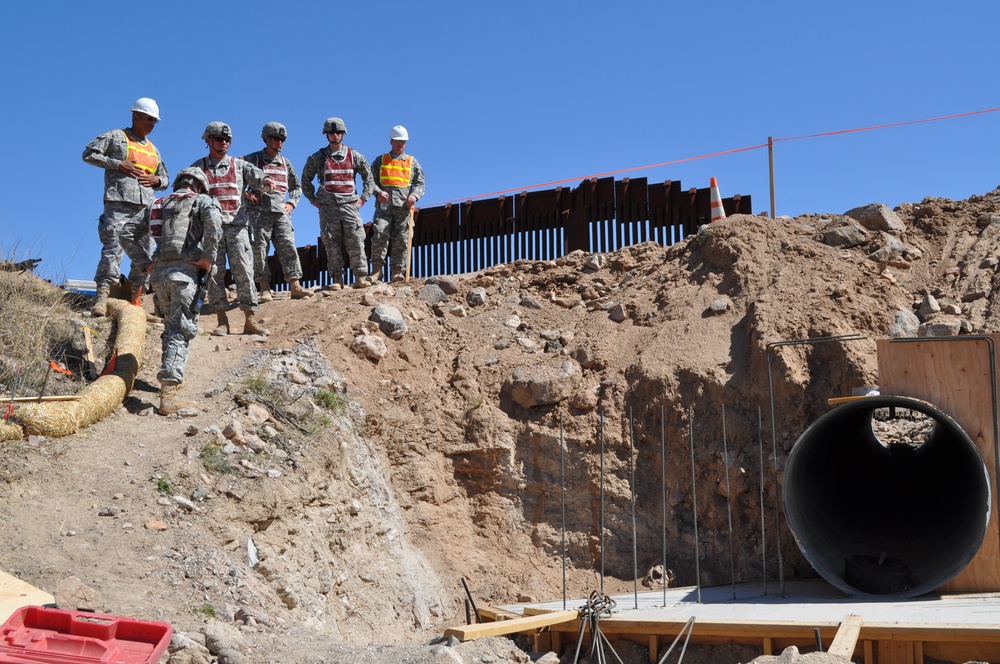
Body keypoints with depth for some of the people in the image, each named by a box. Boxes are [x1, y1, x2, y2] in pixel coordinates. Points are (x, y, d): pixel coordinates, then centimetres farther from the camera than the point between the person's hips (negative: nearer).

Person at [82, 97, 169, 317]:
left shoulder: (153, 149, 26)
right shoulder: (116, 137, 9)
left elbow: (165, 178, 31)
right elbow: (89, 153, 3)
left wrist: (157, 180, 6)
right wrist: (118, 164, -8)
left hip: (146, 207, 6)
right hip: (118, 204, -6)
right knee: (113, 249, -17)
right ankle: (102, 299, -22)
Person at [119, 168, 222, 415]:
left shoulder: (156, 204, 25)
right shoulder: (202, 200, 9)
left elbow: (127, 233, 20)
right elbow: (213, 221, -15)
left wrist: (144, 263, 16)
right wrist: (208, 257, -9)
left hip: (159, 272, 5)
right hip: (185, 270, -5)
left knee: (171, 326, 21)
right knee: (181, 330, -9)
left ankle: (171, 378, 30)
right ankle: (169, 394, -19)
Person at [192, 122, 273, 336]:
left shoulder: (239, 165, 15)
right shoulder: (198, 168, 13)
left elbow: (255, 174, -3)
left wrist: (265, 179, -26)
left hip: (237, 224, 0)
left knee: (244, 271, -7)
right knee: (214, 273, -3)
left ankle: (250, 319, -6)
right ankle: (222, 320, 0)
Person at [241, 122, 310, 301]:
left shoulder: (285, 163, 20)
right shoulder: (252, 159, 6)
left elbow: (296, 187, 30)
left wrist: (291, 203, 13)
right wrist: (245, 193, -5)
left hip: (281, 212, 3)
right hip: (260, 211, -3)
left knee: (288, 246, -7)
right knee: (259, 248, -6)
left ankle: (295, 286, -10)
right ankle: (264, 288, -3)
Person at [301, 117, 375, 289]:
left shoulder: (354, 156, 10)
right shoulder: (317, 158, 9)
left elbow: (369, 178, 17)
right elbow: (306, 180, 19)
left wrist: (363, 198, 7)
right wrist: (313, 199, 9)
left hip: (350, 205, 0)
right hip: (328, 207, 0)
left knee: (356, 242, -8)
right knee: (332, 244, -3)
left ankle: (360, 277, -5)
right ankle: (336, 279, 0)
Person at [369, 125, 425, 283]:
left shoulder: (412, 162, 19)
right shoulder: (380, 160, 17)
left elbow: (420, 183, 16)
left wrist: (414, 195, -5)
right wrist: (378, 192, -8)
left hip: (404, 206, 1)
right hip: (384, 205, -1)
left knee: (401, 240, -3)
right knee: (380, 235, -17)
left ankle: (397, 271, -1)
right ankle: (376, 269, -13)